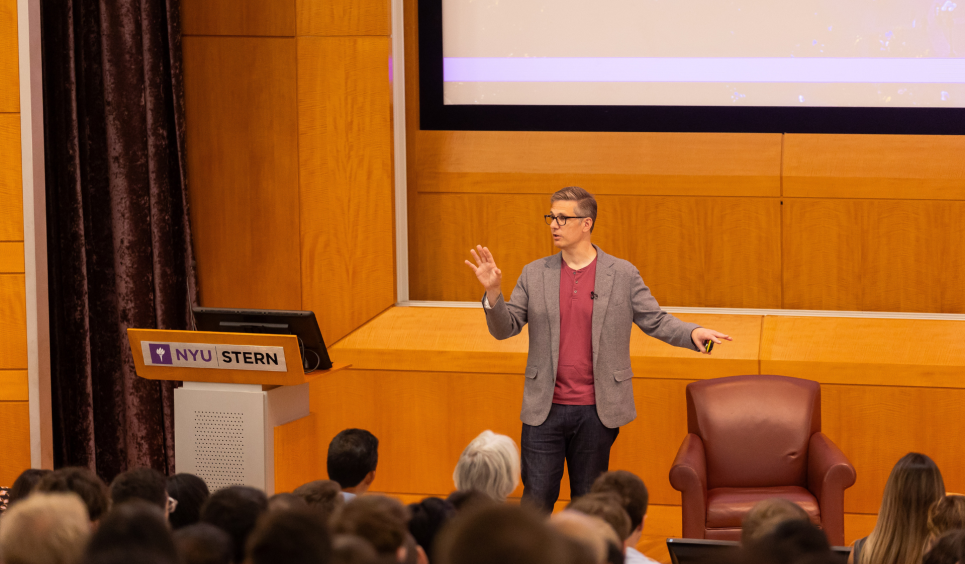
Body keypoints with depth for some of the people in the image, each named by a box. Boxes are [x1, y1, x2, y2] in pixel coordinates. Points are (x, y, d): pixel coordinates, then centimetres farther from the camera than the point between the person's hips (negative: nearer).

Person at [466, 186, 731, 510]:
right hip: (545, 410, 1)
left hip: (597, 411, -1)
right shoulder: (535, 274, 6)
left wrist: (693, 333, -15)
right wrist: (492, 292, -14)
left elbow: (654, 321, 4)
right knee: (536, 499, 1)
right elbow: (504, 328, 5)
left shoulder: (623, 275, 1)